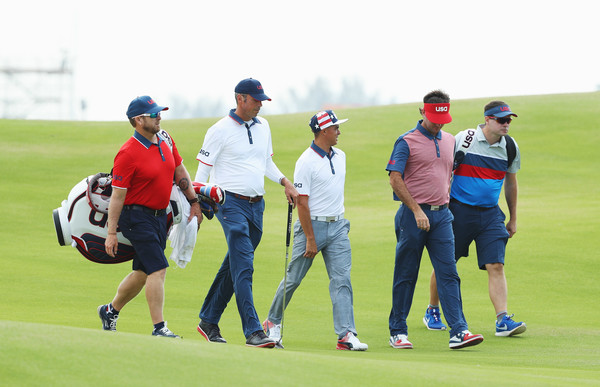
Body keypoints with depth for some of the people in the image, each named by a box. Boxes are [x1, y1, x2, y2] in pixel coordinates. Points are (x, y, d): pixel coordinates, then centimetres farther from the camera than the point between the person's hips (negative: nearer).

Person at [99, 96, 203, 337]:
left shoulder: (165, 139, 5)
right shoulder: (128, 154, -18)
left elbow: (179, 171, 18)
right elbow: (117, 195, -16)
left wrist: (194, 202, 14)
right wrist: (111, 233, -15)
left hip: (160, 215, 8)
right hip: (137, 216, -8)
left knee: (143, 273, 16)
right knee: (158, 269, -15)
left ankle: (110, 311, 35)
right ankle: (159, 329, -12)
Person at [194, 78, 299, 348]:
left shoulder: (262, 126, 12)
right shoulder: (220, 130, -8)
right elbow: (203, 169, -7)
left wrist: (284, 181, 9)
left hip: (256, 205, 7)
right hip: (231, 204, -7)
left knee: (234, 266, 12)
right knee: (243, 267, -15)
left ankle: (208, 321, 25)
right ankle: (253, 331, -20)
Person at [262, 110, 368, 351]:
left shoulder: (340, 157, 10)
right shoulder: (307, 162, -13)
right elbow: (302, 202, -15)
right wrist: (310, 239, -16)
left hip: (337, 226, 6)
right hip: (313, 225, -6)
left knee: (341, 279, -6)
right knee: (293, 279, 3)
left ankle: (346, 335, -12)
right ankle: (273, 322, 23)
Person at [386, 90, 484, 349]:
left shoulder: (449, 141, 13)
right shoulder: (407, 142, -6)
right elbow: (395, 179, -11)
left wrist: (445, 201, 15)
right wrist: (417, 210, -16)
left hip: (441, 214, 5)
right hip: (414, 215, -5)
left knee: (449, 274, -5)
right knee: (406, 276, 3)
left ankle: (458, 331, -11)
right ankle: (397, 332, 12)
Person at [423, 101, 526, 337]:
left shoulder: (510, 147, 4)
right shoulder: (463, 139, -8)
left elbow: (511, 183, 16)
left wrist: (513, 219, 19)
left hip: (491, 214, 2)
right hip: (459, 210, -2)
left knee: (496, 266, -10)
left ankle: (503, 321, -15)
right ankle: (432, 311, 27)